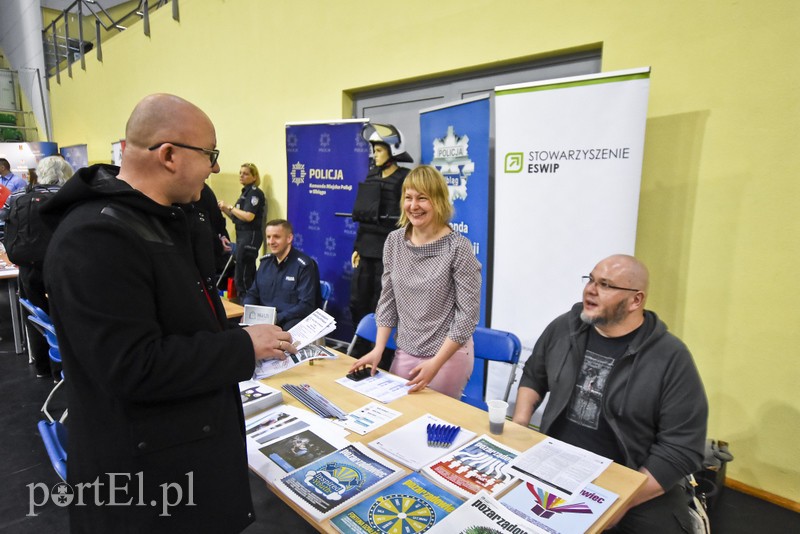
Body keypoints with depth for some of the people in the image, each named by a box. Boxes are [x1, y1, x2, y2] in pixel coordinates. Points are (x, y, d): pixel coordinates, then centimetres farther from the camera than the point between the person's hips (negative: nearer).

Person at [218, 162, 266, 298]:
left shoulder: (255, 192, -10)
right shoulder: (245, 192, 18)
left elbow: (248, 217, -22)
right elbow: (238, 218, 18)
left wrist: (230, 207, -12)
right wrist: (225, 209, 4)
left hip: (251, 235, -10)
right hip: (243, 235, 10)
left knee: (243, 273, -8)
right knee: (247, 271, 14)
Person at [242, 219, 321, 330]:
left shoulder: (304, 266, -10)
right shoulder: (265, 262, 12)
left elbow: (306, 306, -15)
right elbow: (252, 293, 17)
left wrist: (277, 318, -24)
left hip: (293, 320, -6)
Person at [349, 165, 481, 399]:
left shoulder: (458, 247, -17)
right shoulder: (394, 241, -2)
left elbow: (468, 314, -16)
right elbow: (387, 301, 6)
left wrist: (435, 363, -18)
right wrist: (378, 348, -1)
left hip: (448, 354, -4)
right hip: (404, 352, 5)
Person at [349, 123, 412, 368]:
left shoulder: (405, 179, -8)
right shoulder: (372, 176, 13)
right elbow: (363, 216, 16)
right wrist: (357, 247, 15)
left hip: (389, 250, -7)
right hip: (367, 249, 7)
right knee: (358, 302, 12)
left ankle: (383, 364, 17)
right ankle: (360, 354, 31)